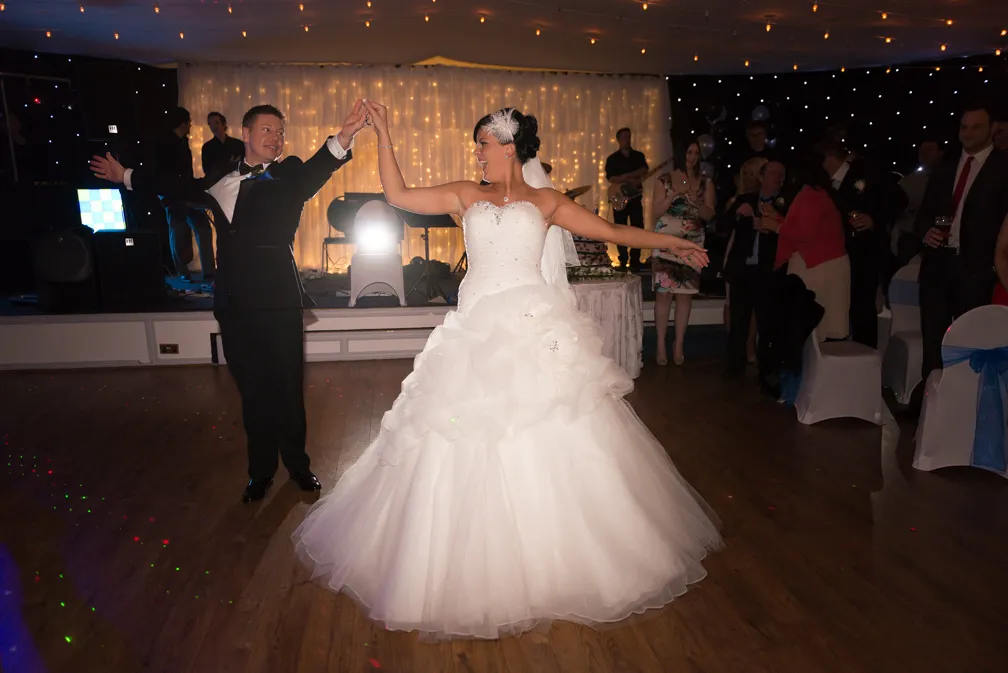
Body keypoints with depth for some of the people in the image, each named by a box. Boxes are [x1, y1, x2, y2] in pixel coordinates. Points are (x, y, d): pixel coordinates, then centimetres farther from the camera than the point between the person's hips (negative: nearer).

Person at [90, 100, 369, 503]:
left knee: (288, 388, 7)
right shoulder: (219, 182, 12)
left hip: (278, 303, -3)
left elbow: (318, 168, -21)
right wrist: (126, 177, 42)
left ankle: (297, 463, 27)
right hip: (235, 304, 3)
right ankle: (261, 469, 28)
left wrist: (343, 138, -43)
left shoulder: (290, 176, 0)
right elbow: (182, 187, 30)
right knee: (252, 392, 12)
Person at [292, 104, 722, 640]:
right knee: (467, 452, -1)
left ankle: (559, 565, 17)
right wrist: (383, 135, 10)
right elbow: (398, 196, 12)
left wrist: (674, 242, 11)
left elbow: (613, 231, 13)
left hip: (537, 332, -1)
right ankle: (476, 572, 15)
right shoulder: (466, 197, 15)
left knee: (552, 448, -2)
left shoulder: (546, 202, 12)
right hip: (478, 332, 2)